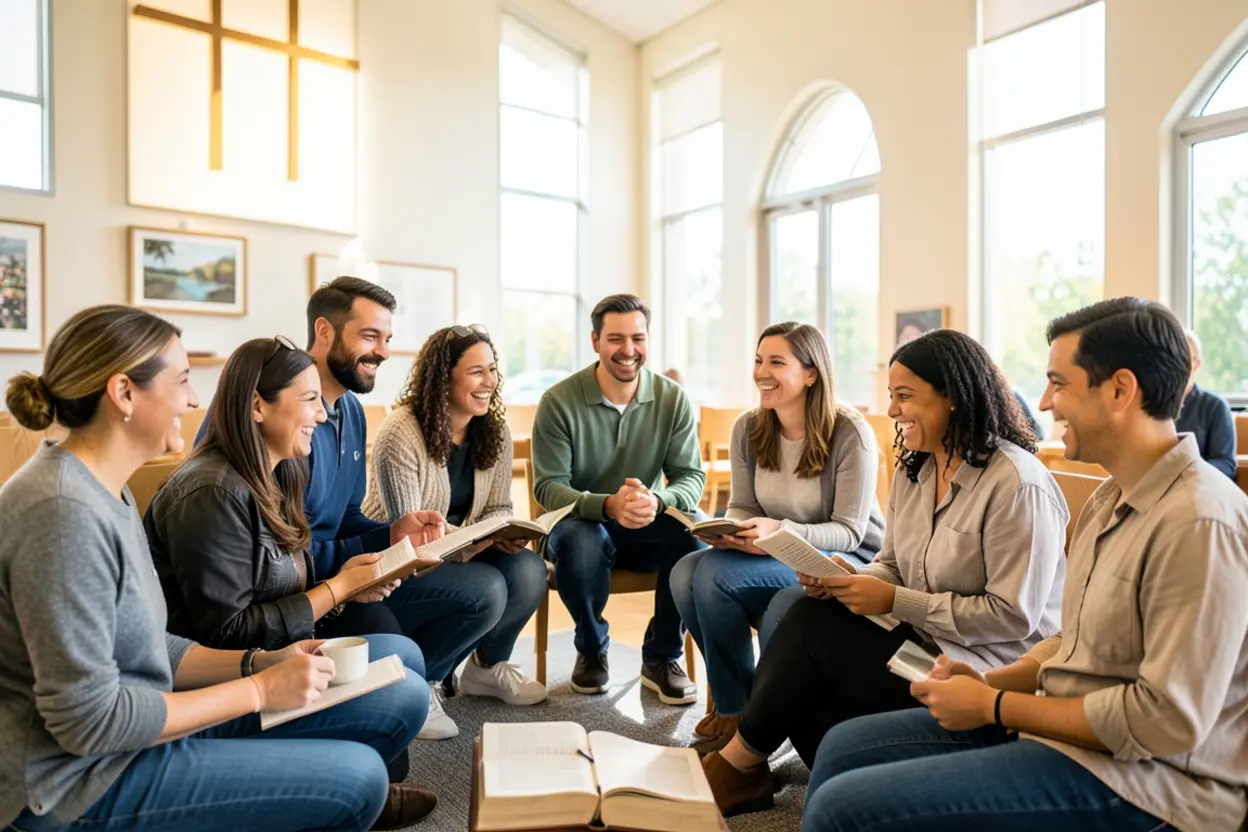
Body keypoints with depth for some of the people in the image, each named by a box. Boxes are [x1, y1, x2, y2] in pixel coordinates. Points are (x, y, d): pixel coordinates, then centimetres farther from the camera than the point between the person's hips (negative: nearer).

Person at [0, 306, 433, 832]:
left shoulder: (105, 491, 6)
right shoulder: (64, 512, -25)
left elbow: (145, 649, 9)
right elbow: (88, 721, -25)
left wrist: (261, 663, -3)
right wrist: (259, 690, -18)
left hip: (144, 724, 8)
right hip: (79, 780, -8)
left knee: (400, 698, -1)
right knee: (354, 775, -16)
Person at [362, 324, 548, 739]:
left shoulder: (495, 432, -2)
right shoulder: (400, 433, -22)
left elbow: (497, 508, 3)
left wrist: (506, 533, -20)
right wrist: (473, 540, -32)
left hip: (454, 555, 6)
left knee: (529, 570, -20)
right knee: (486, 589, -30)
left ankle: (488, 666, 9)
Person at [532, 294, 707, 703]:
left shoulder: (673, 399, -5)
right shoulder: (559, 401, -12)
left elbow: (692, 477, -8)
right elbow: (548, 487, -15)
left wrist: (656, 500, -33)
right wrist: (608, 505, -36)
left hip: (647, 529, 2)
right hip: (581, 523, -2)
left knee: (695, 536, -29)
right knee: (580, 540, -36)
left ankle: (662, 658, -3)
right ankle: (591, 650, -3)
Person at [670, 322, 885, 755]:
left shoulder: (850, 434, -17)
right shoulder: (747, 429, -1)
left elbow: (849, 532, -17)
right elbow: (741, 507, 5)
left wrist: (781, 532, -35)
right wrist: (726, 530, -19)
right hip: (779, 557, 6)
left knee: (716, 574, -27)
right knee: (685, 573, -22)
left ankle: (735, 707, -3)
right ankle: (737, 696, 1)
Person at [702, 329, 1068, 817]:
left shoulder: (1017, 485, -19)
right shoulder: (913, 470, 7)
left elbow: (1012, 616, -21)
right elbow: (892, 567, 11)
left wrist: (895, 601, -22)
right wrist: (847, 577, -11)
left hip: (983, 668, -7)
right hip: (920, 644, 7)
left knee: (813, 625, -19)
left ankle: (741, 762, 1)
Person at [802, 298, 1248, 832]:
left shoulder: (1200, 522, -22)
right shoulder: (1111, 500, 9)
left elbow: (1168, 723, -24)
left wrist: (994, 707, -15)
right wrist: (991, 681, 0)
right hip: (1066, 727, 9)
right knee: (843, 748, 9)